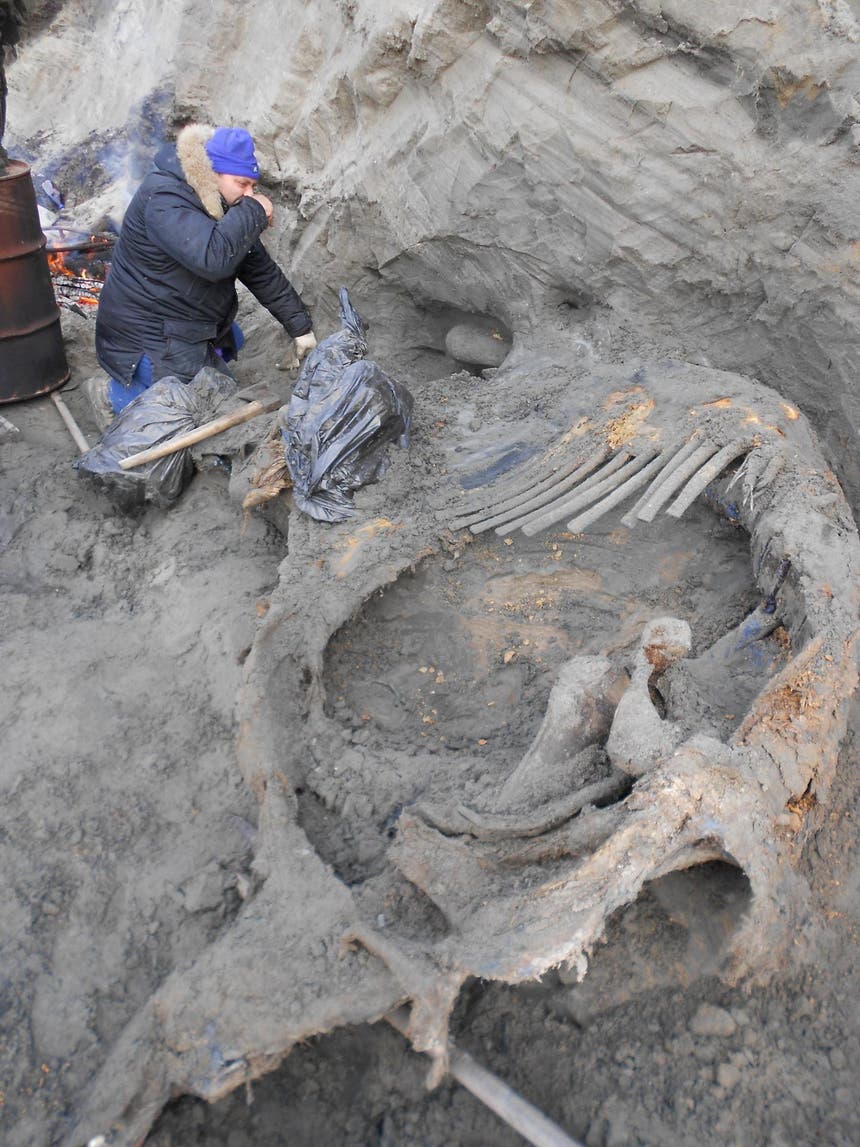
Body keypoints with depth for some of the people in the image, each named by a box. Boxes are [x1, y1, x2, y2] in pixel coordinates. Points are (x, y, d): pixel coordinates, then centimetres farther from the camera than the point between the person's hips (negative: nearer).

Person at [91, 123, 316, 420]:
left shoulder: (219, 206, 5)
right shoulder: (164, 200, -25)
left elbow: (261, 269, 7)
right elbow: (213, 258, -41)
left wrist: (301, 326, 5)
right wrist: (253, 212, -26)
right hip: (147, 337, -10)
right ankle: (115, 395, -1)